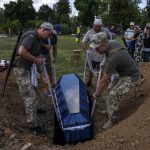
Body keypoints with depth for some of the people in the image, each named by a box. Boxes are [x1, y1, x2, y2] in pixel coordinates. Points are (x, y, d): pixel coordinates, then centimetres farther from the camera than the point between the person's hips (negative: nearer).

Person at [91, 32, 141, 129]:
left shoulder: (112, 59, -36)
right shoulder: (112, 43, -12)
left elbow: (104, 81, -25)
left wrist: (97, 94, -10)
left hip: (131, 77, -9)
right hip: (124, 73, 10)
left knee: (113, 95, -15)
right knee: (112, 90, 14)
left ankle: (113, 119, 3)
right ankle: (111, 110, 33)